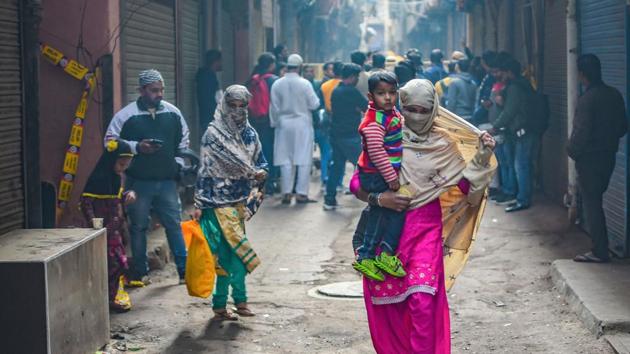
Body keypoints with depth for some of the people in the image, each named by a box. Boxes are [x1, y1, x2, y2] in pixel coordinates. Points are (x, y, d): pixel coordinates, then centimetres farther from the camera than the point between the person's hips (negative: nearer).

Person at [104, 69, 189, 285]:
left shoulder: (173, 113, 5)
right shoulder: (126, 115, -6)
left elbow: (183, 140, 17)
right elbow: (110, 142, -5)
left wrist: (180, 165, 7)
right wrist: (137, 147, -16)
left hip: (167, 180, 2)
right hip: (139, 182, -2)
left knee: (174, 224, 3)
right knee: (139, 226, 6)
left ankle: (184, 269, 8)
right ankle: (140, 273, 16)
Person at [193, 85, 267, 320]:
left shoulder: (249, 134, 9)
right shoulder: (213, 134, -6)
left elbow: (261, 161, 16)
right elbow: (205, 169, -7)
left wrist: (260, 172, -5)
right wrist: (199, 204, -8)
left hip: (240, 201, 5)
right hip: (220, 200, -5)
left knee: (228, 252, 5)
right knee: (238, 248, -10)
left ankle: (220, 305, 10)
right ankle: (239, 298, 1)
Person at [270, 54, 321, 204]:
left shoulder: (277, 84, -3)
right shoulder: (305, 84, -10)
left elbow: (274, 107, 2)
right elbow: (314, 104, -6)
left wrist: (275, 123, 13)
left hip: (284, 125, 3)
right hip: (302, 124, -2)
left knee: (286, 160, 8)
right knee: (303, 160, 2)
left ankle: (287, 193, 6)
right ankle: (301, 193, -1)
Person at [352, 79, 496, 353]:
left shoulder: (442, 145, 3)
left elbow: (465, 184, 3)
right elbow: (357, 184, 0)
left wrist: (481, 157, -10)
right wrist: (378, 198, -17)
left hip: (426, 228, 0)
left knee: (422, 300, -16)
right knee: (386, 302, 6)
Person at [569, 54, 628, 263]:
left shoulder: (587, 99, -19)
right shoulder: (614, 95, 3)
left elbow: (581, 133, -20)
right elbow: (623, 127, 9)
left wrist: (571, 150, -3)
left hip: (589, 158, -7)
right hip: (609, 156, 7)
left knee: (591, 203, 0)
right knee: (595, 200, 18)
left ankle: (600, 251, 1)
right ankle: (600, 246, 22)